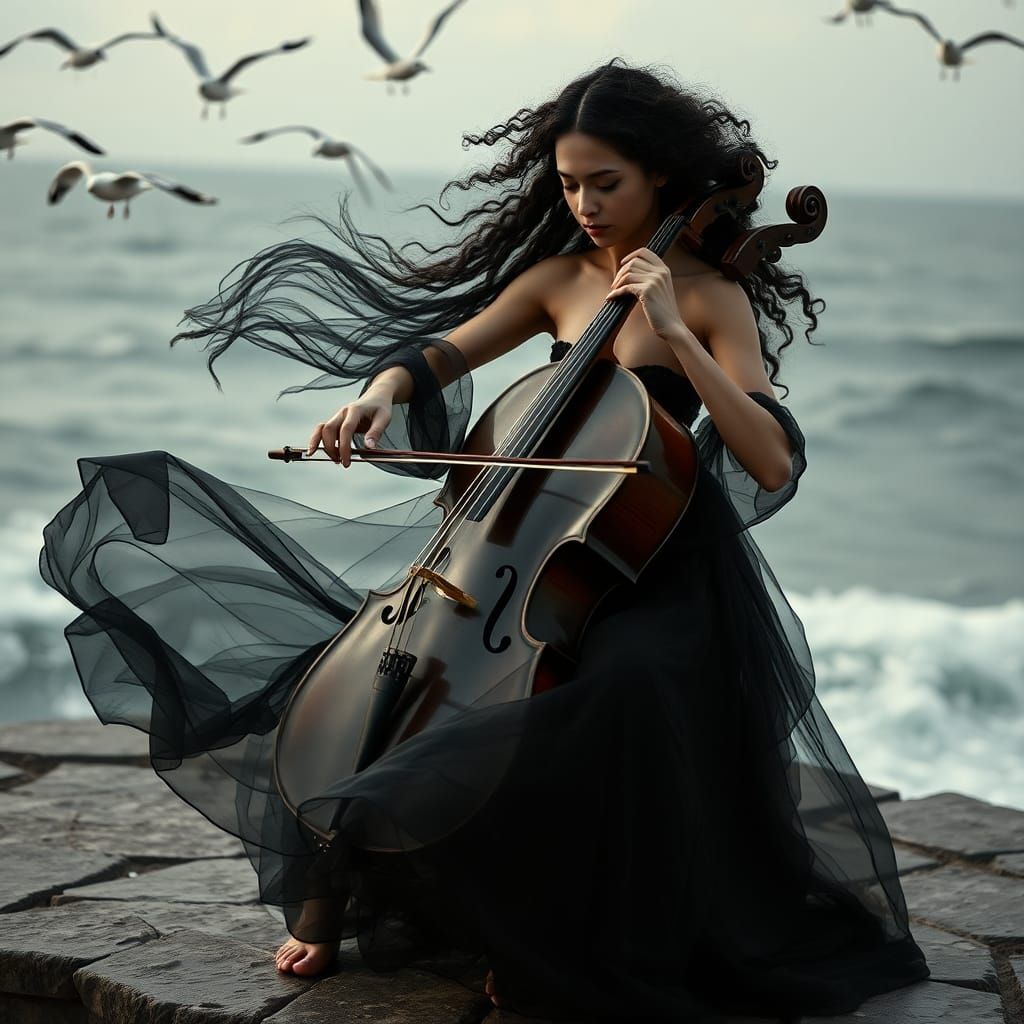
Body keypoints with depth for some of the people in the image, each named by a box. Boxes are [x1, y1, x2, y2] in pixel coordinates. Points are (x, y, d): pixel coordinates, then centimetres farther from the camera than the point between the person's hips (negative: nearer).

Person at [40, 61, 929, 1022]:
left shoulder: (713, 300, -9)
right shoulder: (557, 276, 7)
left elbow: (774, 464, -20)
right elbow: (439, 352, 13)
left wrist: (673, 334, -25)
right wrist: (381, 391, -10)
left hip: (657, 571, -5)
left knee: (628, 690, -35)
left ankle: (582, 942, -17)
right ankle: (337, 888, 8)